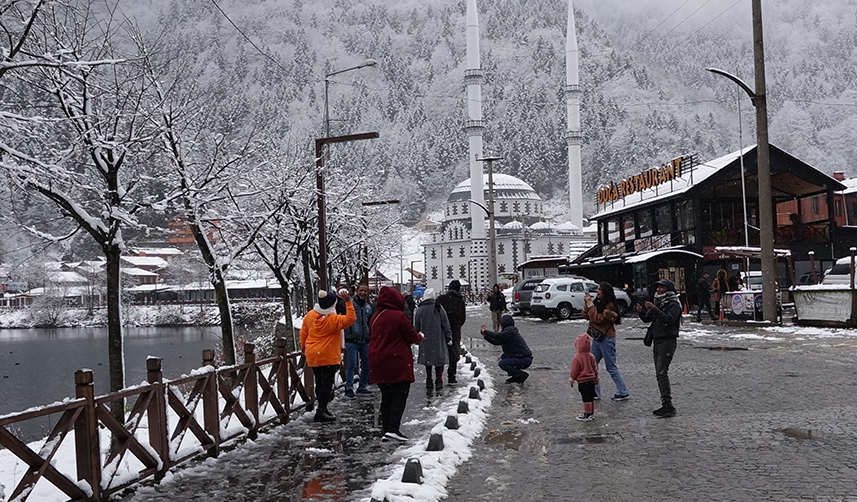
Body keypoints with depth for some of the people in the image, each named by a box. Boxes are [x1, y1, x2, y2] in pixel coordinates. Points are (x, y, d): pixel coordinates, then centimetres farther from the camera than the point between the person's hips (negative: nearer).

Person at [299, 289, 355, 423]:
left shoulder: (310, 315, 1)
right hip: (329, 356, -7)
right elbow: (350, 319, -22)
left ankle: (322, 410, 25)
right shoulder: (333, 319, -18)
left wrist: (304, 347, 24)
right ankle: (321, 411, -3)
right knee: (327, 383, 0)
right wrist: (348, 302, -20)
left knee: (319, 382, 16)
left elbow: (303, 333, 9)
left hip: (312, 356, 7)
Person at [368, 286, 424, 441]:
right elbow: (411, 337, -8)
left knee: (386, 396, 14)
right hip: (398, 363, -7)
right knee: (400, 395, -1)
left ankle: (386, 430, 14)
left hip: (377, 363, 7)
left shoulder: (375, 317, 9)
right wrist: (420, 337, 15)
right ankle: (393, 428, -13)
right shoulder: (399, 316, -12)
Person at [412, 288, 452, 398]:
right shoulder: (439, 309, -8)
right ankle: (438, 386, 2)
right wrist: (449, 338, 6)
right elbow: (446, 325, -4)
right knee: (439, 365, 7)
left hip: (425, 343, 2)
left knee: (428, 366, 11)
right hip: (439, 343, -2)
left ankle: (429, 388, 12)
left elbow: (416, 328, 7)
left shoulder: (419, 310, -2)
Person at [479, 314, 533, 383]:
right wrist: (485, 335, 16)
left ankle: (522, 375, -8)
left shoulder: (510, 331, -14)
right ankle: (516, 376, 17)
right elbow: (497, 342, 18)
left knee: (502, 364, -14)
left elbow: (498, 336, -27)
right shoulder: (509, 330, 17)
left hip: (525, 360, -10)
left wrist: (485, 331, -14)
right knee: (503, 356, 23)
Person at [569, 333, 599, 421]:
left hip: (582, 382, -7)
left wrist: (571, 380, 2)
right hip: (591, 380, 7)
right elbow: (595, 369, 12)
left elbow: (574, 371, -12)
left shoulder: (577, 358, -18)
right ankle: (592, 413, 24)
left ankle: (587, 414, 5)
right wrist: (596, 379, 24)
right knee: (591, 398, 15)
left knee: (586, 398, -1)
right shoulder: (591, 356, 3)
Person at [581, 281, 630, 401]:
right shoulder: (598, 303, 10)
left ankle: (623, 393, 8)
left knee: (611, 367, -2)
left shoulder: (609, 306, -16)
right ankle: (595, 392, 17)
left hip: (606, 339, -9)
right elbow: (585, 315, 9)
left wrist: (591, 305, -20)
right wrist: (586, 304, -5)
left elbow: (598, 319, -23)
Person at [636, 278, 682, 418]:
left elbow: (669, 319, -24)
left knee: (662, 373, -15)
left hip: (668, 341, -9)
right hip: (657, 341, 9)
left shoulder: (674, 304, -8)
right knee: (659, 374, 8)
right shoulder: (658, 302, 18)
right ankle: (666, 405, 13)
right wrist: (641, 312, -4)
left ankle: (668, 405, -15)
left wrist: (654, 309, -30)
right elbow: (647, 319, 16)